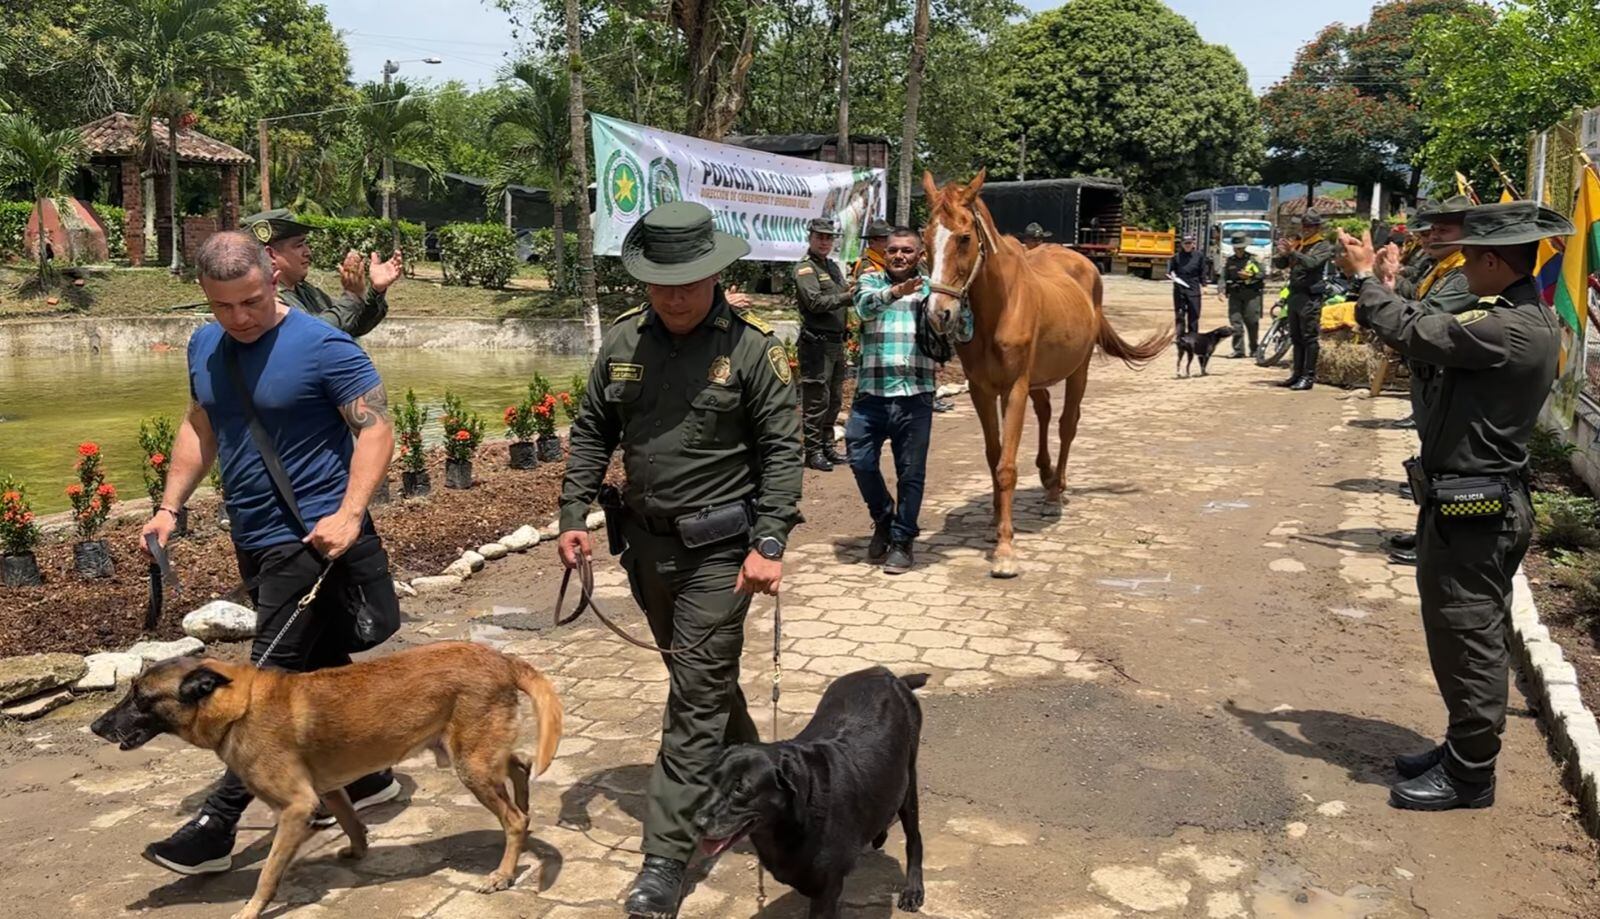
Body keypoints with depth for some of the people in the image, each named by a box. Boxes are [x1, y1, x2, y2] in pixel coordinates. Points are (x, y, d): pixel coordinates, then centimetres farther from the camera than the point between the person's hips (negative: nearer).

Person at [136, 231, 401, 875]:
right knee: (320, 666, 17)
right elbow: (199, 428, 19)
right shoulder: (204, 346, 8)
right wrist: (169, 507, 10)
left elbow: (376, 429, -17)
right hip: (253, 539, 8)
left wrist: (349, 513, -28)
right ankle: (366, 778, 31)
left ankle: (218, 826, 0)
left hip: (312, 538, -8)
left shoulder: (323, 347, -14)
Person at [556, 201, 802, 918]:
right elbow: (591, 433, 10)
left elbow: (781, 451, -11)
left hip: (719, 549, -5)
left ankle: (666, 857, 3)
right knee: (706, 680, 20)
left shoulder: (752, 348, -11)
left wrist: (768, 546, -18)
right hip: (645, 540, 5)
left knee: (697, 698, -2)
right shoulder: (623, 341, 3)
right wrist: (573, 515, 2)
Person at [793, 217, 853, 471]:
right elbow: (815, 301, -21)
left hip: (837, 341, 9)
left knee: (834, 400, 15)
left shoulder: (833, 267, 18)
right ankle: (813, 451, 1)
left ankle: (827, 447, 25)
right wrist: (846, 297, -28)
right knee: (817, 400, -6)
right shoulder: (805, 268, -8)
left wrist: (854, 289, 1)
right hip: (817, 343, -9)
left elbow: (846, 294, 21)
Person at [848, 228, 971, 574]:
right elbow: (865, 307, -15)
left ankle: (902, 540, 19)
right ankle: (883, 519, 28)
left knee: (911, 472, 4)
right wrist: (895, 292, -35)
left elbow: (964, 333, 0)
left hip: (915, 396, -1)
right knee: (861, 461, 3)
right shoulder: (871, 281, 9)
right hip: (871, 393, 1)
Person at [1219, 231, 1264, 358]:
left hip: (1251, 294, -2)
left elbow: (1263, 274, 2)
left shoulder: (1253, 259, 4)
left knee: (1252, 322, 0)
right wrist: (1222, 290, -4)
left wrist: (1249, 275, -13)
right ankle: (1238, 350, -2)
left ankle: (1254, 349, 13)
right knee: (1235, 322, -5)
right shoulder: (1229, 261, 13)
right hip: (1234, 294, 3)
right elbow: (1224, 277, 11)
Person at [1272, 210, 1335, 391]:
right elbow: (1279, 264, 10)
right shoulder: (1297, 244, 16)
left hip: (1310, 296, -7)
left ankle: (1309, 376, -7)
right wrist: (1282, 253, -11)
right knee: (1296, 337, 10)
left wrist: (1292, 252, -29)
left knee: (1309, 337, -7)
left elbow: (1312, 262, -19)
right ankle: (1297, 374, 16)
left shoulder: (1323, 246, -1)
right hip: (1294, 294, 7)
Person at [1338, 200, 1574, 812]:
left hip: (1474, 511, -10)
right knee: (1470, 636, 19)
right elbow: (1434, 335, 13)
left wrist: (1368, 279, -5)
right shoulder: (1528, 318, 9)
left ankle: (1468, 775, 13)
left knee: (1468, 639, 1)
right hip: (1483, 502, 10)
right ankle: (1463, 751, 32)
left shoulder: (1511, 330, -23)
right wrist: (1387, 288, 10)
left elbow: (1413, 333, -20)